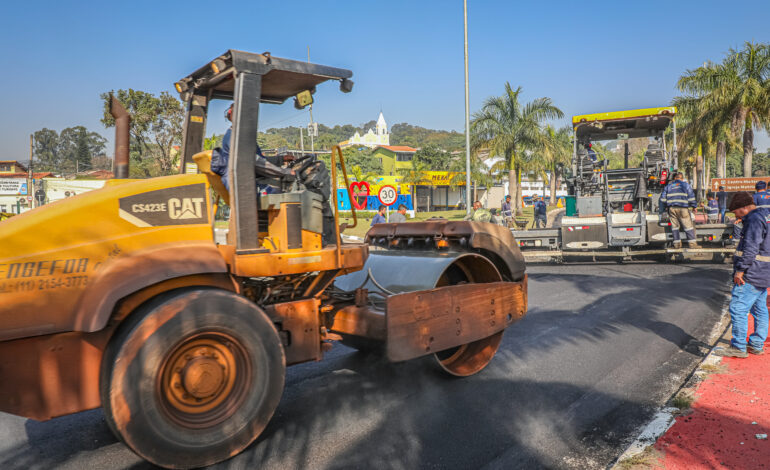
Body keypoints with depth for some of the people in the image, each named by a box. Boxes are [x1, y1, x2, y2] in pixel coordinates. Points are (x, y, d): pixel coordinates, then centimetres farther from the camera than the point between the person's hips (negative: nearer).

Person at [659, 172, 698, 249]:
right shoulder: (685, 184, 9)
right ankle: (692, 243, -2)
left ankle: (677, 243, 6)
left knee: (674, 226, 7)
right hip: (683, 208, -3)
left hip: (671, 208, 3)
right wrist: (694, 206, 10)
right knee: (688, 225, 0)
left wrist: (661, 209, 18)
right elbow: (691, 196, 3)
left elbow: (663, 198, 12)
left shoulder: (668, 186, 15)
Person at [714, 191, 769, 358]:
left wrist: (740, 270, -19)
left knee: (738, 309, -9)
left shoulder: (754, 219, -15)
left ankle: (738, 347, -6)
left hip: (751, 276, -11)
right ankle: (756, 345, 23)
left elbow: (750, 248, -22)